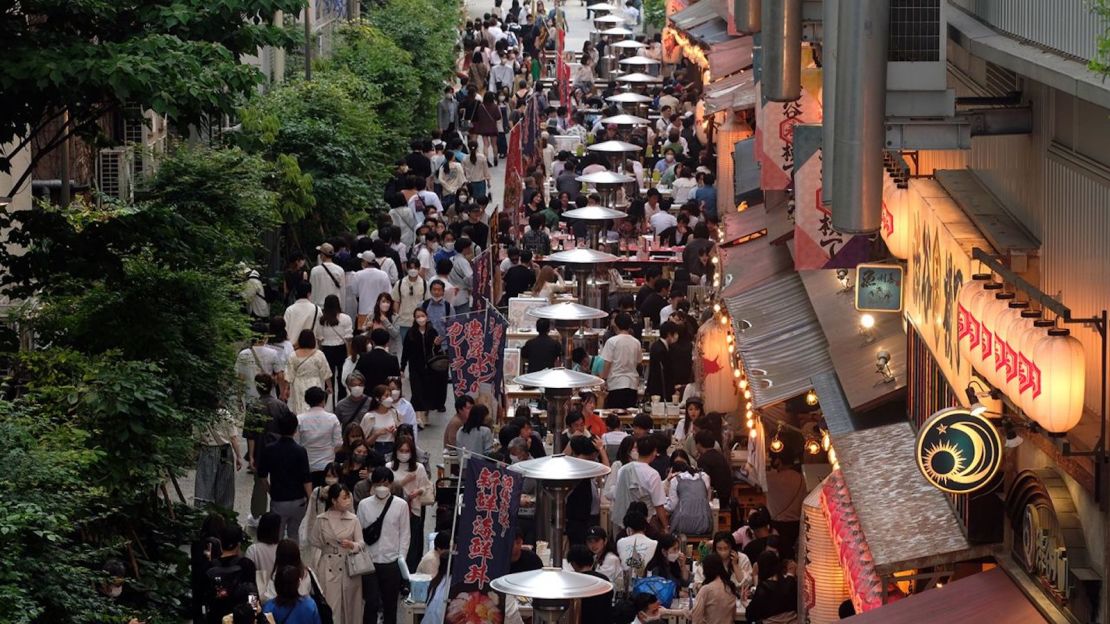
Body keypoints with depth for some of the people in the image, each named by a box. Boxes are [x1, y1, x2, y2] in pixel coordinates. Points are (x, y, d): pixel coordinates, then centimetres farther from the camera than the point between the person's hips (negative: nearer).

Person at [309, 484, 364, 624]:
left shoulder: (353, 519, -1)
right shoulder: (321, 519, -1)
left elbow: (362, 543, -3)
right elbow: (313, 541, 12)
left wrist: (352, 545, -22)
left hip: (348, 568, 0)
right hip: (328, 570, 0)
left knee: (349, 606, 6)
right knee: (329, 607, -2)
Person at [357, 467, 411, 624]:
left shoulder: (400, 505, -2)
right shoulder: (364, 505, 1)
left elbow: (404, 534, 1)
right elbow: (359, 533, 3)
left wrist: (401, 558, -6)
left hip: (391, 563, 0)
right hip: (369, 562, 0)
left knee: (390, 604, 9)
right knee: (371, 604, -5)